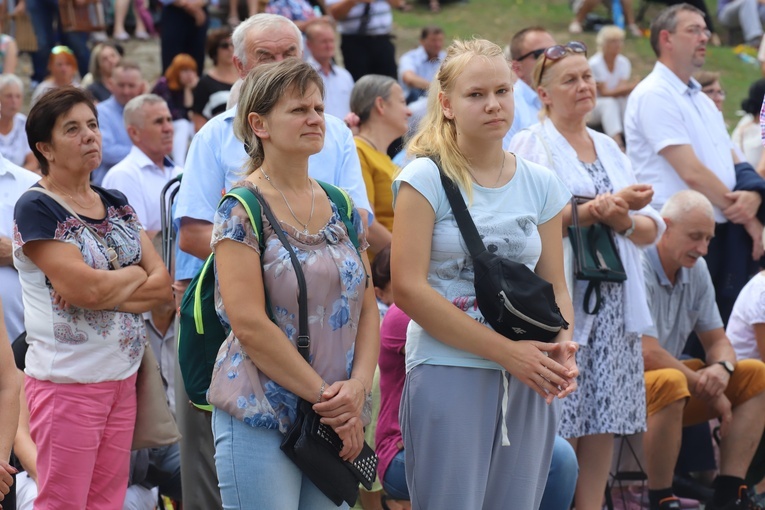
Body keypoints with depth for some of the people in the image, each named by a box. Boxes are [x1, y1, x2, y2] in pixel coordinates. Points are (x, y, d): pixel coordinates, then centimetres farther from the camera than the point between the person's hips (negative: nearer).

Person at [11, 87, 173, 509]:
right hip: (68, 383, -6)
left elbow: (163, 284, 3)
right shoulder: (35, 209, -9)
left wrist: (105, 290, -12)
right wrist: (135, 274, -2)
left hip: (122, 378, 6)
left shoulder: (117, 205, 12)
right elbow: (84, 288, -20)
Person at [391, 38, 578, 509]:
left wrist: (562, 347, -10)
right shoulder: (426, 179, -4)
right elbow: (409, 288, -12)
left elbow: (555, 286, 13)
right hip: (449, 376, -4)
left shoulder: (540, 184, 10)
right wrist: (507, 351, -16)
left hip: (530, 382, 5)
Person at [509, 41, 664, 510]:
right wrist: (599, 208, -18)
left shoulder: (609, 148, 18)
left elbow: (652, 228, 13)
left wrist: (623, 221, -8)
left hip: (614, 303, 6)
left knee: (603, 422, 3)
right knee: (558, 432, -8)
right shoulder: (531, 145, 0)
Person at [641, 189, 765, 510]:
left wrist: (722, 367, -15)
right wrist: (709, 392, -17)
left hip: (673, 382, 9)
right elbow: (647, 354, -26)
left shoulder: (695, 269, 6)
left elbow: (717, 341, 11)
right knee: (670, 383, -38)